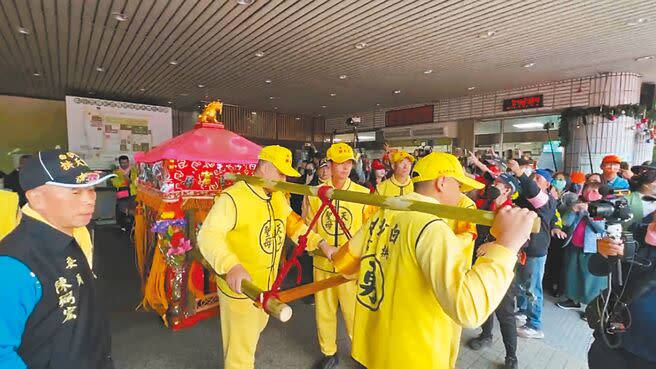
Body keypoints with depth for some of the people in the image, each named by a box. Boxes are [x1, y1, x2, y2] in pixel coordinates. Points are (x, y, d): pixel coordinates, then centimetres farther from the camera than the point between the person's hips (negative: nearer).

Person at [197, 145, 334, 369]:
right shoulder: (232, 198, -26)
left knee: (255, 330, 34)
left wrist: (320, 243, -10)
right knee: (240, 349, 10)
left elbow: (293, 223, 3)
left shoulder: (278, 197, 1)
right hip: (239, 287, -8)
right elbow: (208, 235, -33)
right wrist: (231, 266, -50)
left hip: (267, 284, 9)